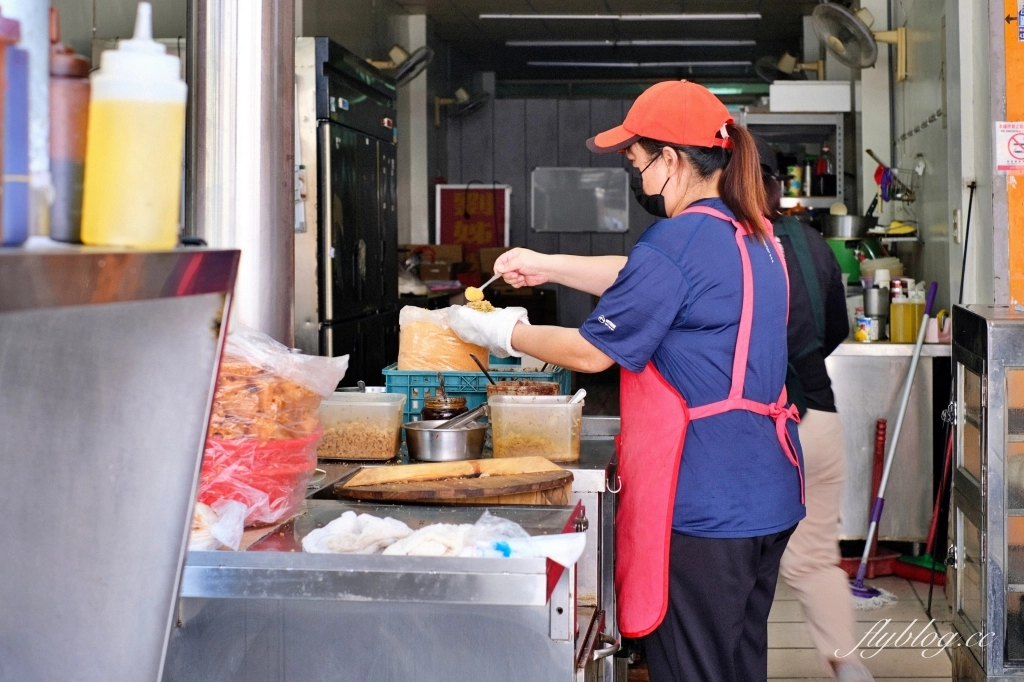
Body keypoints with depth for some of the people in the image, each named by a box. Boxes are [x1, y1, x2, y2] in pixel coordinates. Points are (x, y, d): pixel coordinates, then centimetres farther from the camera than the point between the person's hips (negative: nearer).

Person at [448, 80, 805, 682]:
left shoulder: (676, 242, -17)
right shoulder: (756, 236, 11)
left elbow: (593, 351, -12)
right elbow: (641, 280, 22)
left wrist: (506, 334, 2)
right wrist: (549, 266, 22)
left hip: (702, 502, -9)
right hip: (768, 491, 9)